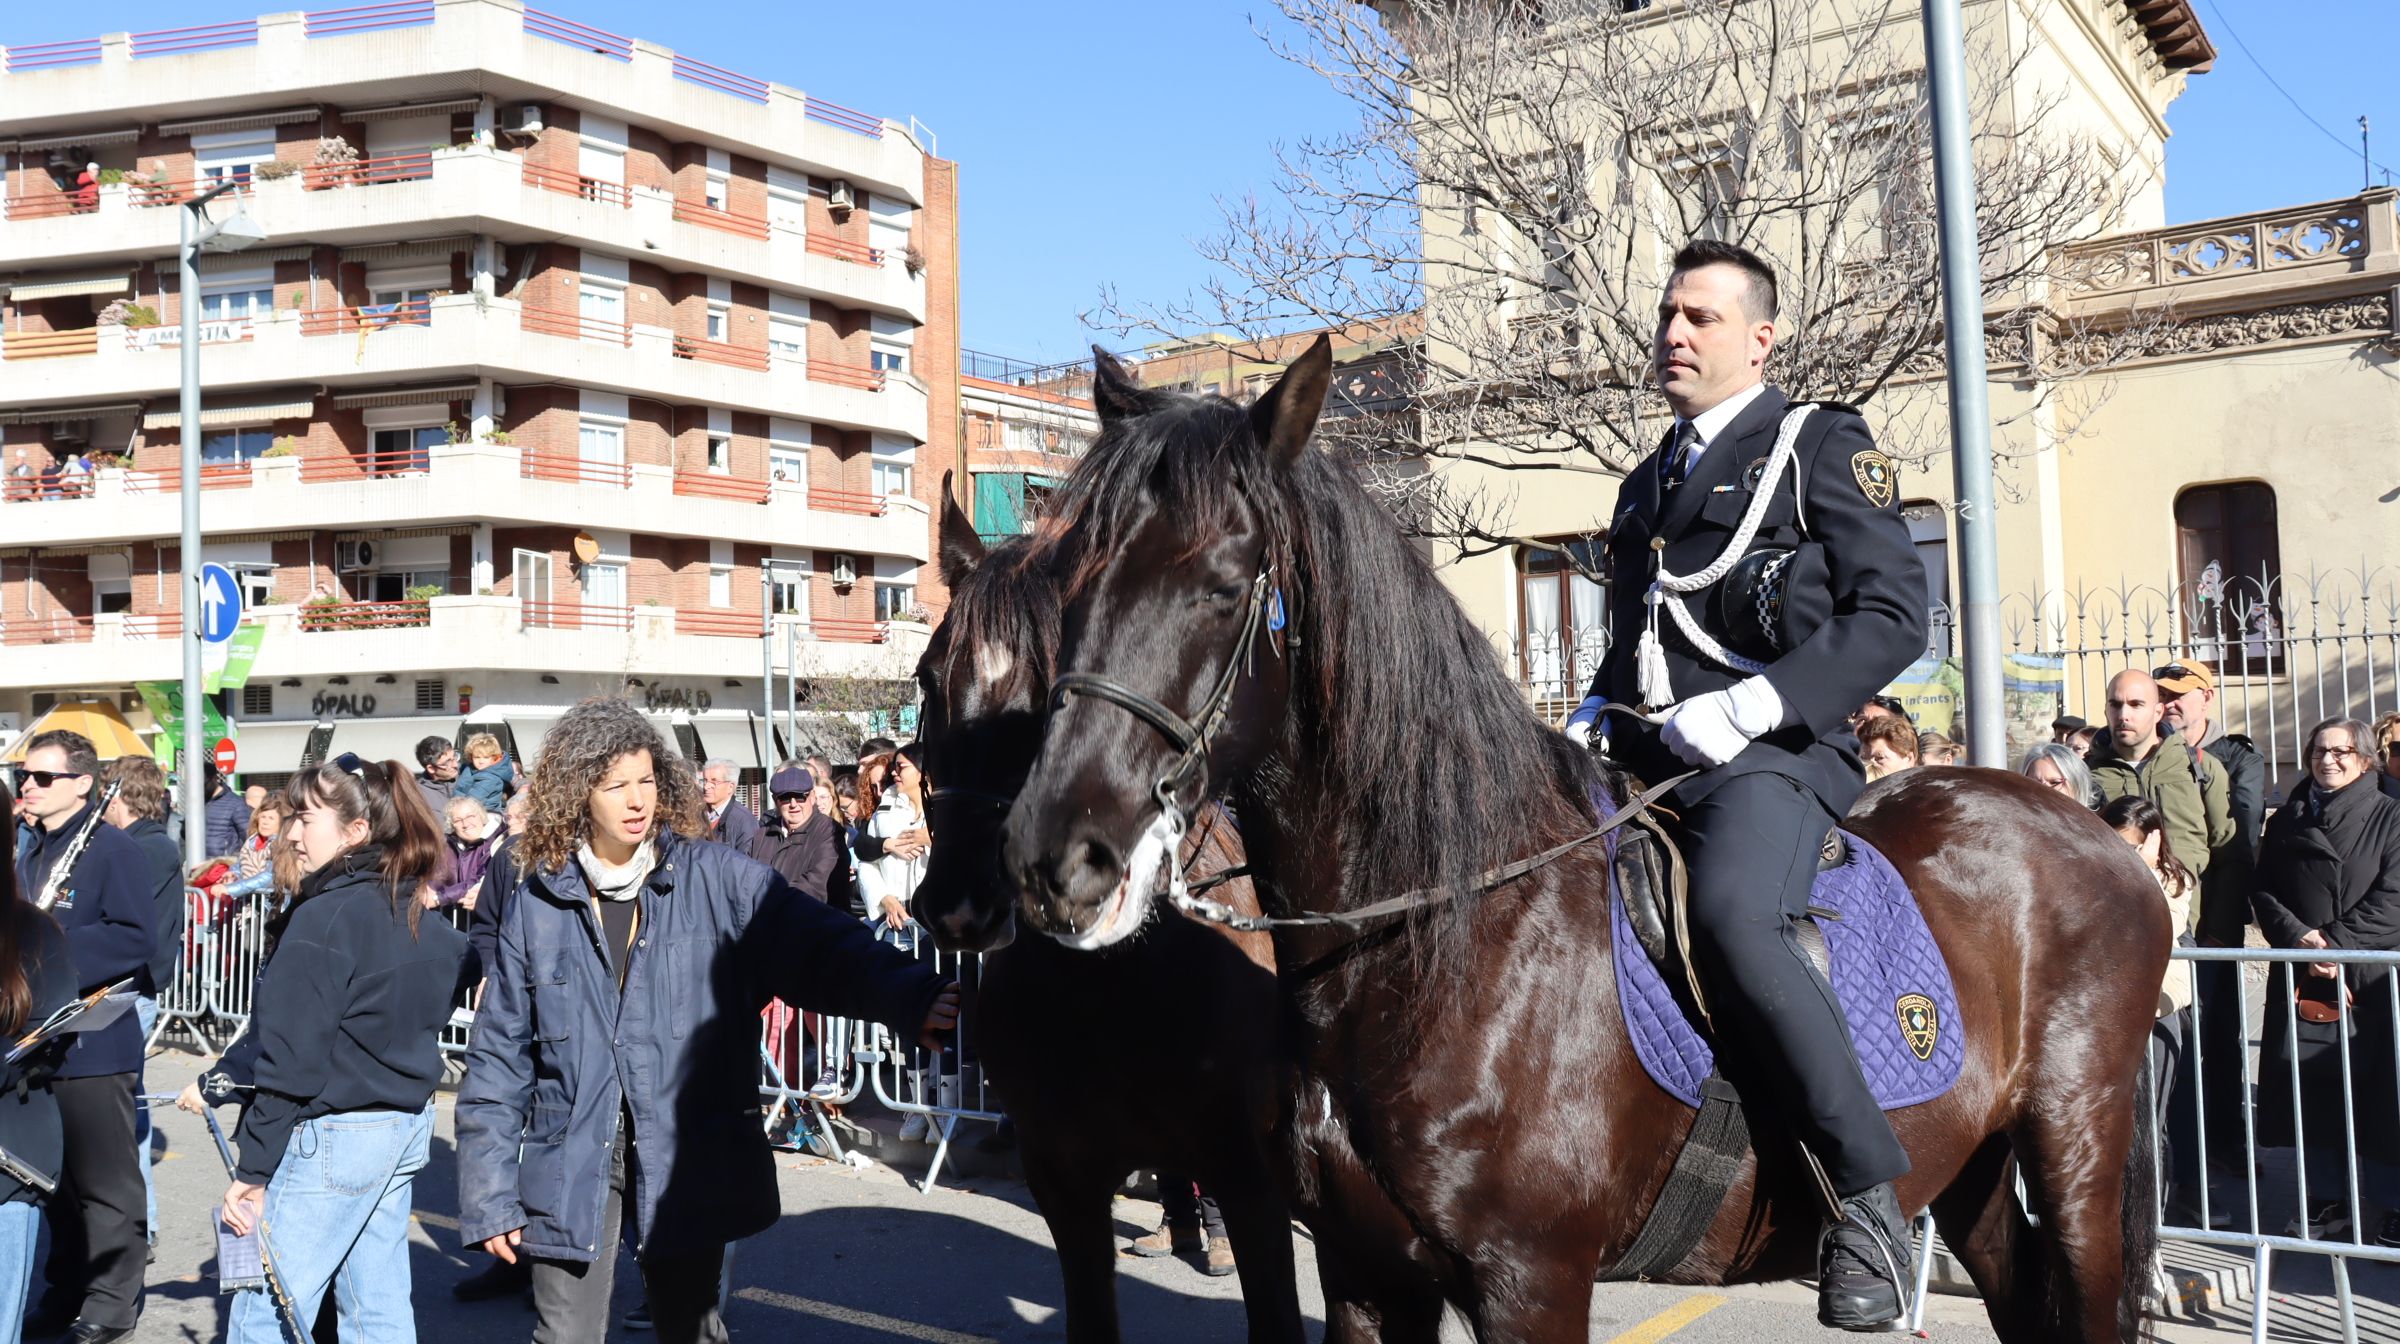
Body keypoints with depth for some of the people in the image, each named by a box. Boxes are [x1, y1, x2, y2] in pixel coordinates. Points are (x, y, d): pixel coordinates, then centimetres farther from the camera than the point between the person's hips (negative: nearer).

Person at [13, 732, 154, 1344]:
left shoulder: (111, 848, -11)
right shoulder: (28, 851, 13)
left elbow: (136, 938, -18)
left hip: (93, 1045, -8)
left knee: (105, 1179, 2)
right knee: (53, 1174, 16)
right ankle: (65, 1291, 28)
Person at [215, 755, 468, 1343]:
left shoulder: (323, 918, -15)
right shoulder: (422, 914, 8)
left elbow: (290, 1061, -17)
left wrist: (252, 1170, -11)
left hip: (332, 1137, -8)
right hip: (407, 1128, 9)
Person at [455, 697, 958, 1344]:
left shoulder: (720, 880, -3)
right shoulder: (537, 903, 2)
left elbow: (822, 945, -18)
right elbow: (499, 1055, 6)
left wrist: (914, 1000, -36)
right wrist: (491, 1195, 2)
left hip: (690, 1164, 0)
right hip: (572, 1166, 1)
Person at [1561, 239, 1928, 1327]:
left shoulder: (1822, 446, 5)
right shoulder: (1646, 483, 26)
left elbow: (1894, 614, -6)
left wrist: (1750, 705, -17)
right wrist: (1589, 720, 10)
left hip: (1771, 751, -8)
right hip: (1643, 754, 8)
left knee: (1733, 914, -34)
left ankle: (1867, 1192, -21)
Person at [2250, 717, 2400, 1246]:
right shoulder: (2287, 820, 13)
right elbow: (2263, 891, 8)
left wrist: (2337, 944, -14)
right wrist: (2300, 937, -9)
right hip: (2301, 976, 3)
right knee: (2312, 1088, 6)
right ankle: (2329, 1197, 17)